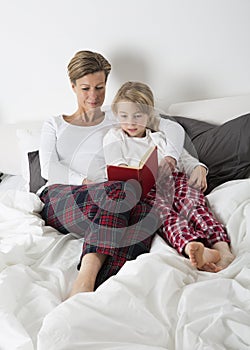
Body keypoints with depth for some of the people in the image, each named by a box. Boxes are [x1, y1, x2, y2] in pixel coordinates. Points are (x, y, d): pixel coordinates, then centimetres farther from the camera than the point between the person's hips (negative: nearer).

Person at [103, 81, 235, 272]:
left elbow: (184, 158, 25)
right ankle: (190, 247, -61)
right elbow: (115, 168, 8)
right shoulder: (114, 137, 23)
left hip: (172, 179, 4)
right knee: (161, 208, -35)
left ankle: (221, 246, -50)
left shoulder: (160, 137, 31)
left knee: (192, 201, -29)